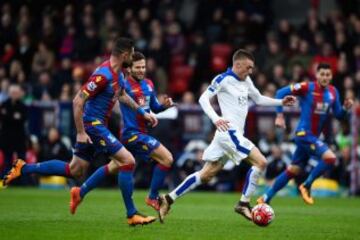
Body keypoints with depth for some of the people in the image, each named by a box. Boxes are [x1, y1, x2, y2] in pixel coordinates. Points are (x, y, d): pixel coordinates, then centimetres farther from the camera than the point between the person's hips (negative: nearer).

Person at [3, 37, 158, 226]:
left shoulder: (118, 74, 8)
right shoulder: (103, 75, -22)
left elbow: (123, 96, 30)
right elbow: (78, 101, -22)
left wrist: (143, 113, 25)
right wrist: (81, 132, -21)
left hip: (96, 126, 10)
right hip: (92, 126, -10)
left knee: (74, 171, 15)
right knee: (128, 161, -13)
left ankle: (23, 168, 21)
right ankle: (132, 215, -10)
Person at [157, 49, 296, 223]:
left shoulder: (246, 81, 17)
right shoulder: (223, 79, -8)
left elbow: (259, 99, 29)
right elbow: (203, 98, -11)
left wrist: (281, 102, 18)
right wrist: (215, 118, -24)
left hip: (235, 134, 9)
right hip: (229, 132, -9)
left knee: (206, 175, 7)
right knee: (260, 162, -14)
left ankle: (168, 199, 9)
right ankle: (243, 204, -9)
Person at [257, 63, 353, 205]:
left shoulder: (333, 92, 6)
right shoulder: (307, 88, -12)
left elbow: (338, 115, 11)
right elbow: (281, 93, -9)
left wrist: (345, 108, -10)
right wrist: (280, 116, -14)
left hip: (314, 137, 7)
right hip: (304, 134, -7)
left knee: (293, 170, 14)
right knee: (330, 158, -22)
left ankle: (266, 198, 25)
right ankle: (306, 186, -3)